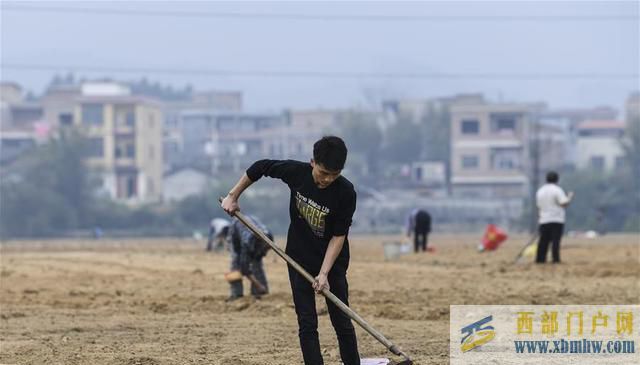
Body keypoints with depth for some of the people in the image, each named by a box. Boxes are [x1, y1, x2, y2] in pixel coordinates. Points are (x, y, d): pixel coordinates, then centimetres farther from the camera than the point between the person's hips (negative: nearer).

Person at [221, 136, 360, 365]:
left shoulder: (345, 192, -22)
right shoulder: (296, 172, -16)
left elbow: (339, 236, -18)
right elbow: (260, 167, 2)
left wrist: (324, 273, -24)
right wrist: (233, 196, 6)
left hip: (332, 262, -2)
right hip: (300, 260, 2)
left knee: (341, 322, 1)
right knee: (307, 324, -2)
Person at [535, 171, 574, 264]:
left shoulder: (540, 191, 12)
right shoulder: (557, 190, -8)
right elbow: (564, 203, -12)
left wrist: (539, 218, 23)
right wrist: (570, 197, 6)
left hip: (544, 221, 6)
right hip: (557, 220, -6)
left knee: (543, 241, 7)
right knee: (555, 241, -8)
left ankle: (540, 259, 5)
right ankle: (556, 260, -12)